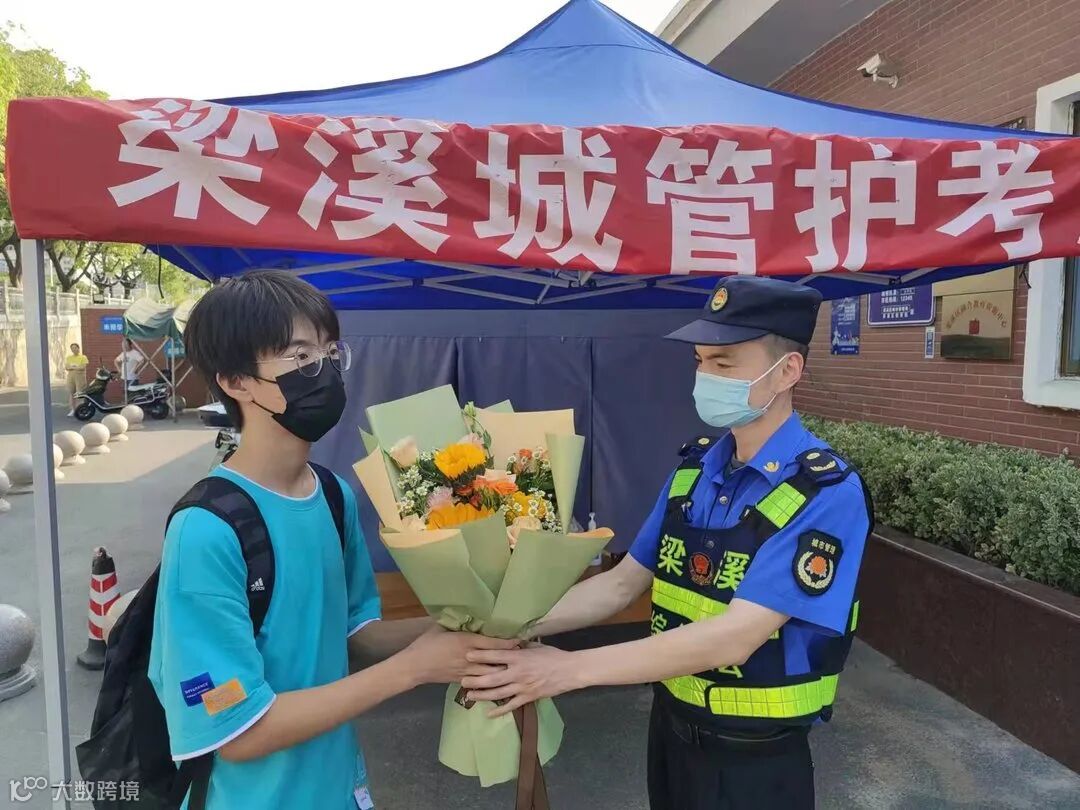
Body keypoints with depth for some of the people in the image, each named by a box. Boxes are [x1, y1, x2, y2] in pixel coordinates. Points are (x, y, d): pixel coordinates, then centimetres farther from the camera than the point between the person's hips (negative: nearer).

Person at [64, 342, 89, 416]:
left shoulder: (83, 357, 0)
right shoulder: (69, 357, 14)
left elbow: (83, 367, -12)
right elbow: (66, 367, 6)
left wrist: (72, 367, -7)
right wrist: (76, 368, -11)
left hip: (80, 377, -5)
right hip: (71, 376, 5)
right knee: (71, 393, 4)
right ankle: (73, 410, 12)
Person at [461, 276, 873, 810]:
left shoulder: (827, 493, -23)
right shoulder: (694, 467, -2)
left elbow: (733, 637, -29)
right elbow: (624, 583, 1)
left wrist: (568, 669, -31)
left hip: (755, 759, -5)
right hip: (671, 727, 5)